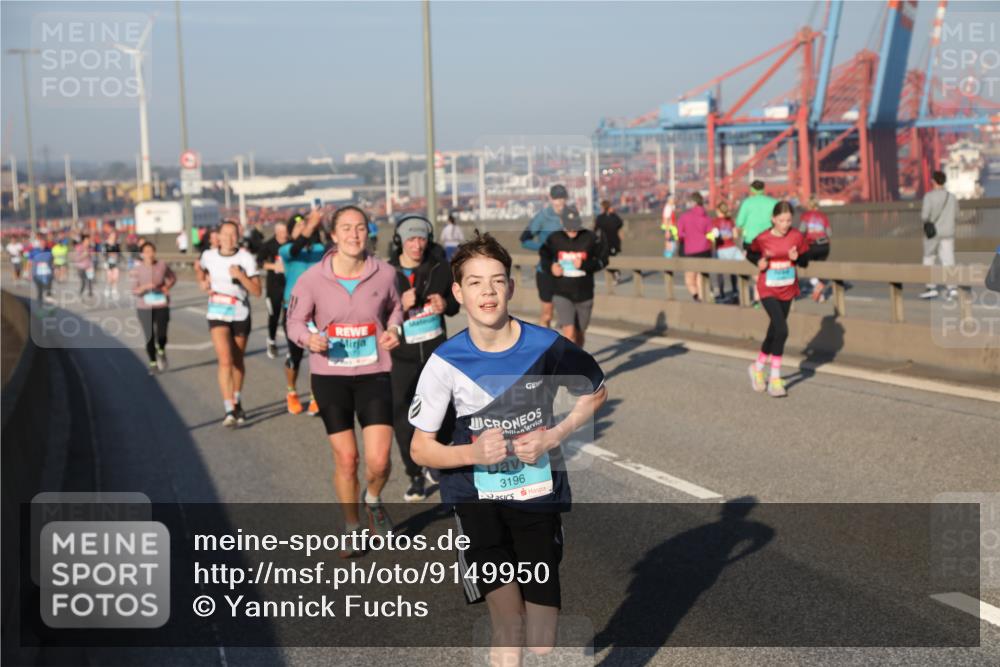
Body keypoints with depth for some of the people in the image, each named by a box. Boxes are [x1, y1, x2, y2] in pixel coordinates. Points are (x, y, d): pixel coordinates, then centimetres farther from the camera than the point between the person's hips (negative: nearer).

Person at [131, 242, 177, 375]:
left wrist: (167, 286, -4)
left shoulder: (162, 266, -3)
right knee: (149, 337, -1)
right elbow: (134, 291, -7)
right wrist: (145, 287, -24)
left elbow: (173, 278, 15)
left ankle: (161, 351, 26)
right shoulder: (137, 269, -6)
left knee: (161, 336, -9)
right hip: (144, 307, -1)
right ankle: (153, 363, 21)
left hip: (162, 305, 1)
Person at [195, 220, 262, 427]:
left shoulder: (245, 258, -7)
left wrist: (240, 276, -23)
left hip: (240, 314, 0)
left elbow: (257, 291, -11)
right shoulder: (208, 256, 1)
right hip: (217, 314, 0)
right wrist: (202, 280, -2)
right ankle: (229, 410, -19)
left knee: (237, 361, 13)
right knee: (225, 360, -15)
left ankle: (237, 403, 34)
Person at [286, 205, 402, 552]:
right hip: (329, 375, 0)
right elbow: (295, 321, -1)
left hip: (374, 374, 0)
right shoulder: (312, 278, -10)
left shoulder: (384, 273, -7)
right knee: (345, 459, 8)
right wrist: (309, 338, -22)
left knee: (378, 461, -9)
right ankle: (352, 527, 32)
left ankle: (373, 500, 28)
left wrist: (393, 330, -7)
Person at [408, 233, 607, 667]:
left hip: (539, 492, 1)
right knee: (508, 623, -17)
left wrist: (553, 437, -8)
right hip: (476, 497, -1)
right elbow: (420, 448, -3)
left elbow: (595, 393, 8)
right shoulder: (445, 362, -11)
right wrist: (472, 453, -21)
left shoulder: (548, 347, -10)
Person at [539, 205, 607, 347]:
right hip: (562, 294, -1)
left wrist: (585, 265, -18)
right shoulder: (554, 239, -6)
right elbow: (543, 254, 12)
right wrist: (550, 266, -8)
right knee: (569, 333, -17)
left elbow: (603, 260, -2)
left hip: (584, 295, 1)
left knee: (579, 334, 16)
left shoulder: (590, 238, -7)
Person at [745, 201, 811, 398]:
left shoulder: (797, 237, -6)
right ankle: (775, 380, -8)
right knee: (781, 330, -19)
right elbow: (750, 254, 7)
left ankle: (757, 368, 38)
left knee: (774, 332, 15)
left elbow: (805, 261, 3)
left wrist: (796, 258, -19)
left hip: (787, 290, 4)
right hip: (768, 290, -4)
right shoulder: (762, 239, -12)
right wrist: (759, 262, -14)